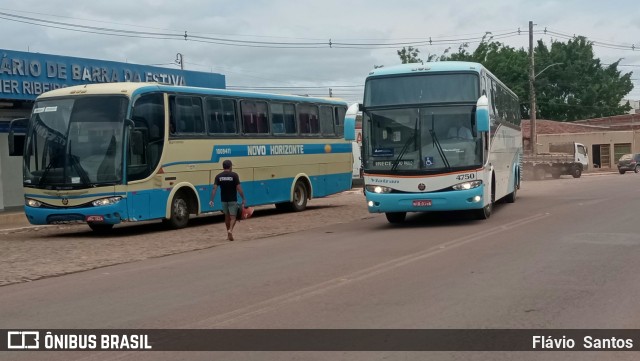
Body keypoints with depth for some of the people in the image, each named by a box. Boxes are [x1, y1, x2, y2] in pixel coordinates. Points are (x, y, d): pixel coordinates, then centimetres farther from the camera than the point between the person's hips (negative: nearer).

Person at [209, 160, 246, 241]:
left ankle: (228, 234, 25)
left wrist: (212, 200, -7)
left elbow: (215, 188, -7)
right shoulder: (234, 175, -10)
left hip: (224, 200, 4)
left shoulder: (219, 176, -1)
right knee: (233, 217, 0)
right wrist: (243, 199, -6)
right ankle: (230, 230, -25)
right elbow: (239, 188, -12)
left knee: (227, 216, 17)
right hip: (233, 200, -4)